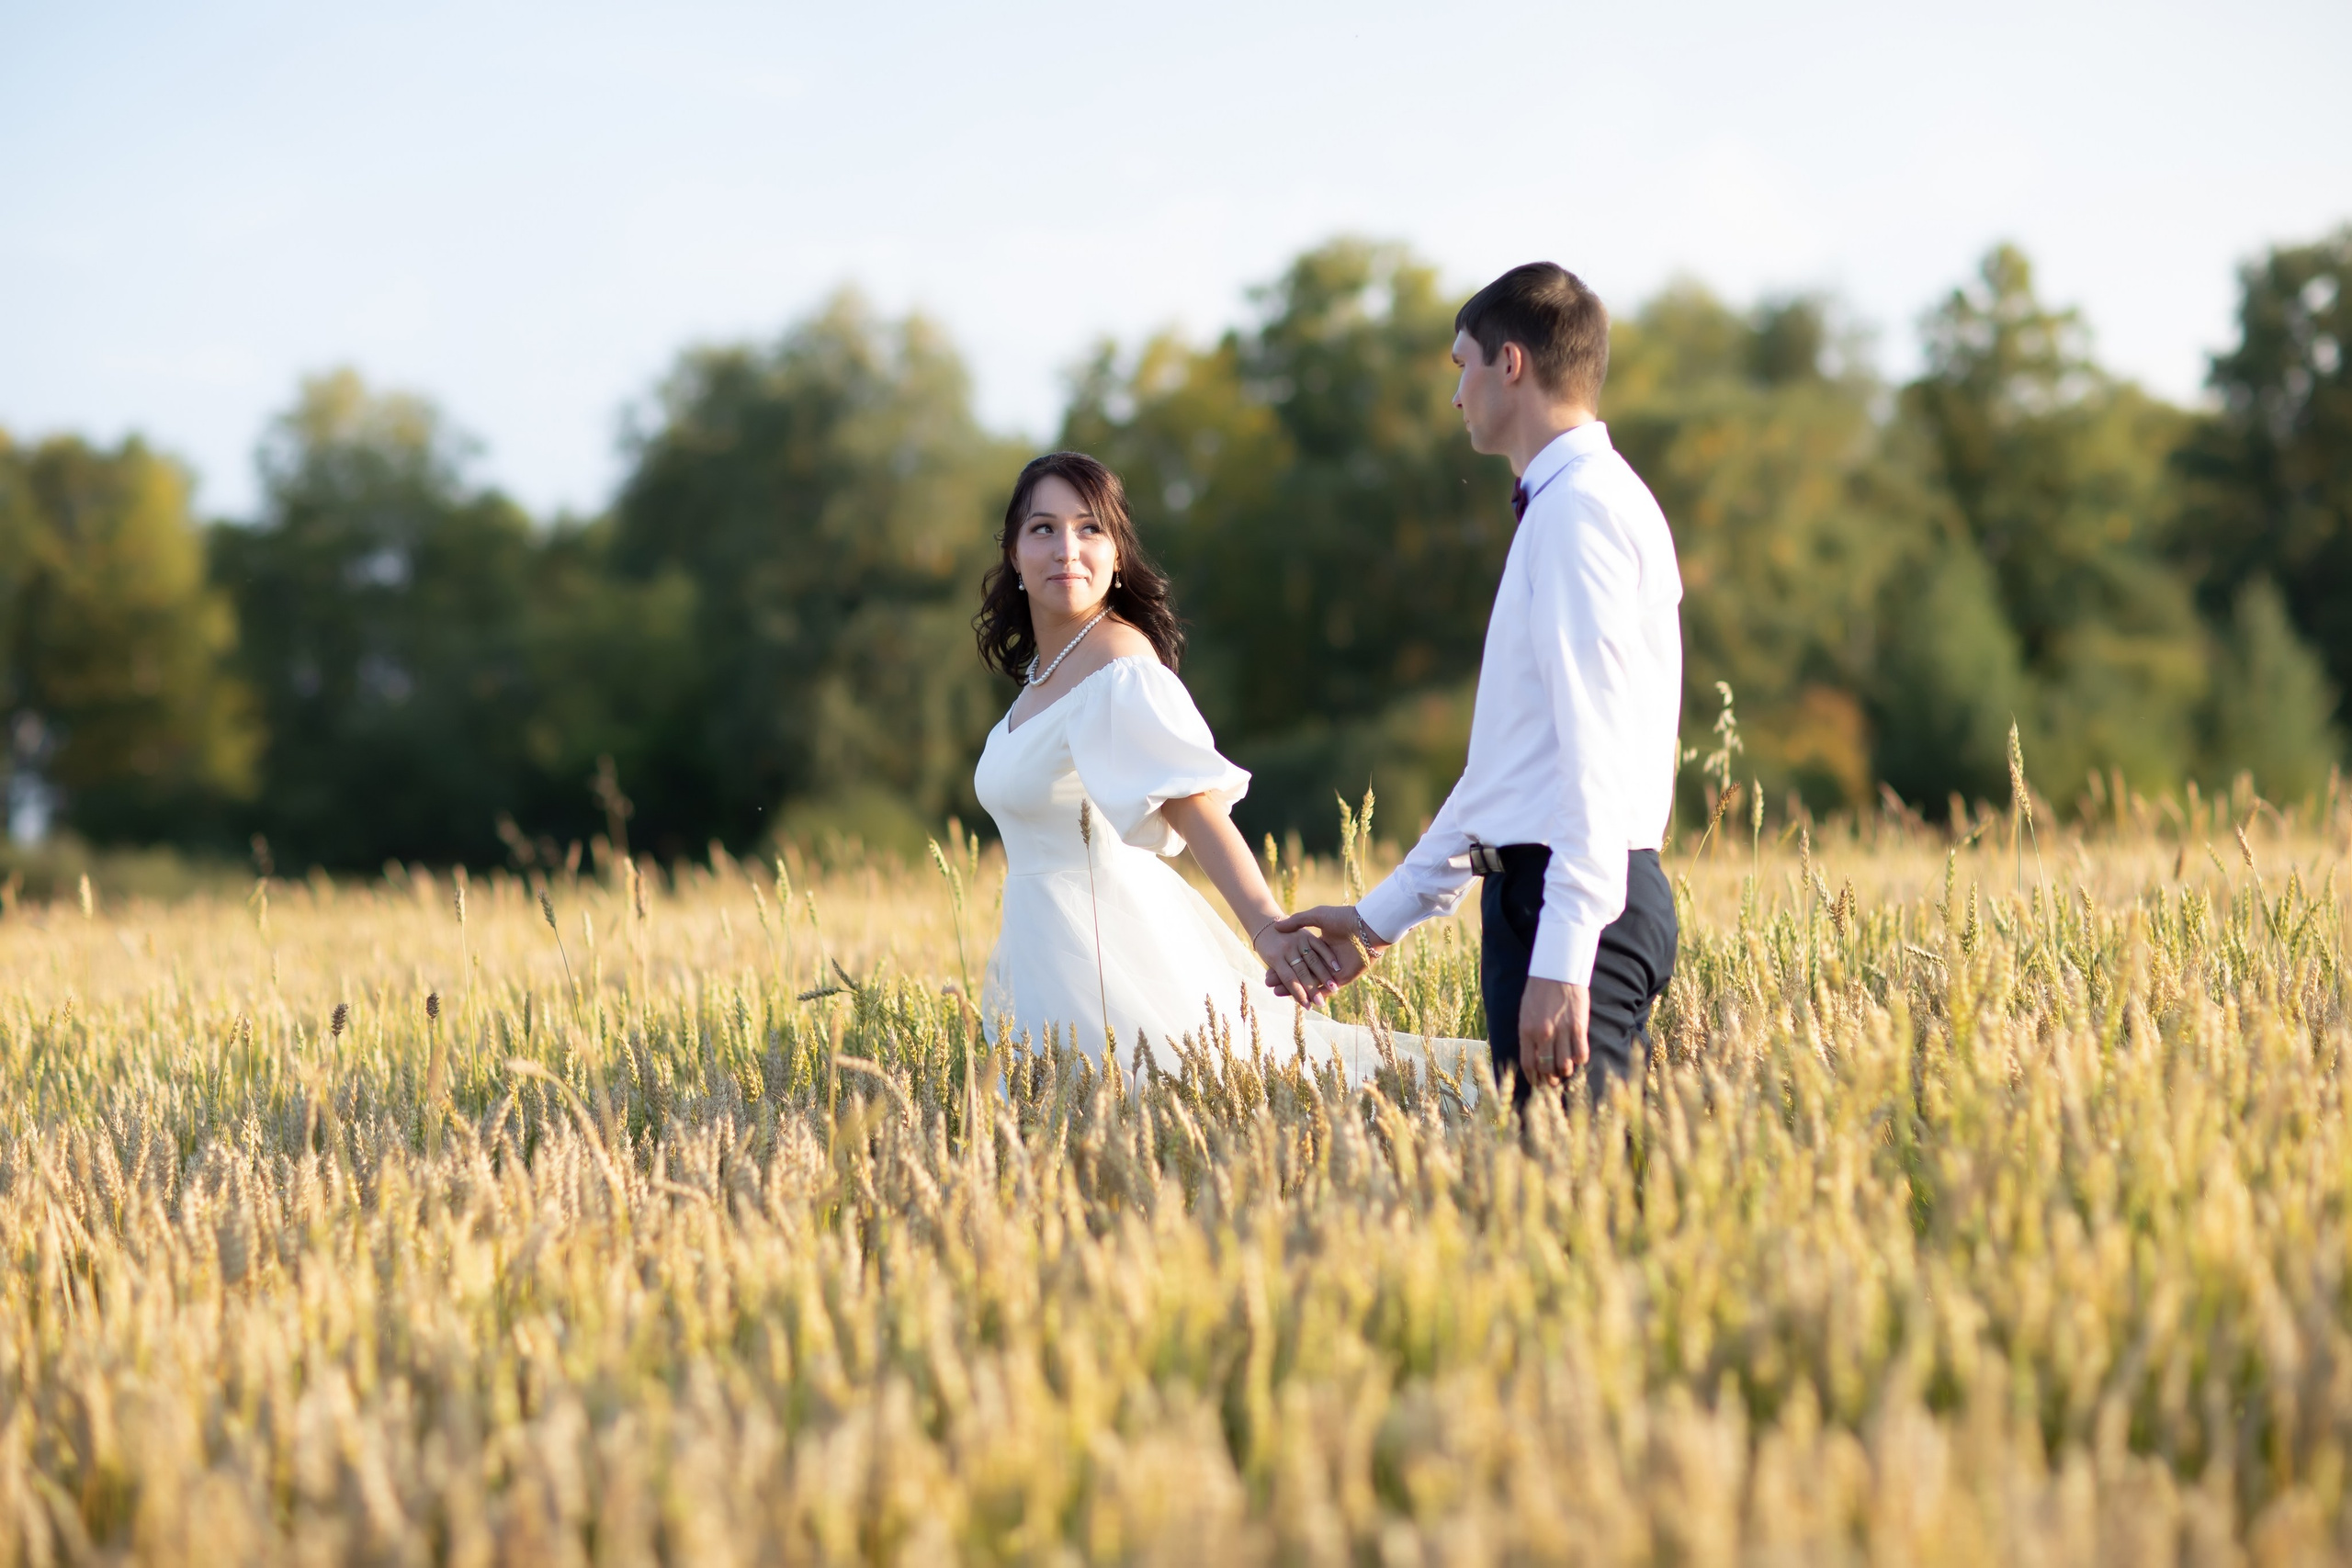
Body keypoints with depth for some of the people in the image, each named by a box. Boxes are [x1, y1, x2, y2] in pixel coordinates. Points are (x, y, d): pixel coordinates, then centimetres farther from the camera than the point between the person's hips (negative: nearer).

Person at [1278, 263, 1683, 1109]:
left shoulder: (1582, 507, -10)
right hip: (1536, 892, 10)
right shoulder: (1556, 506, 21)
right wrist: (1381, 916, 28)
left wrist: (1561, 960, -25)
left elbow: (1597, 751, -19)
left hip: (1574, 909, -10)